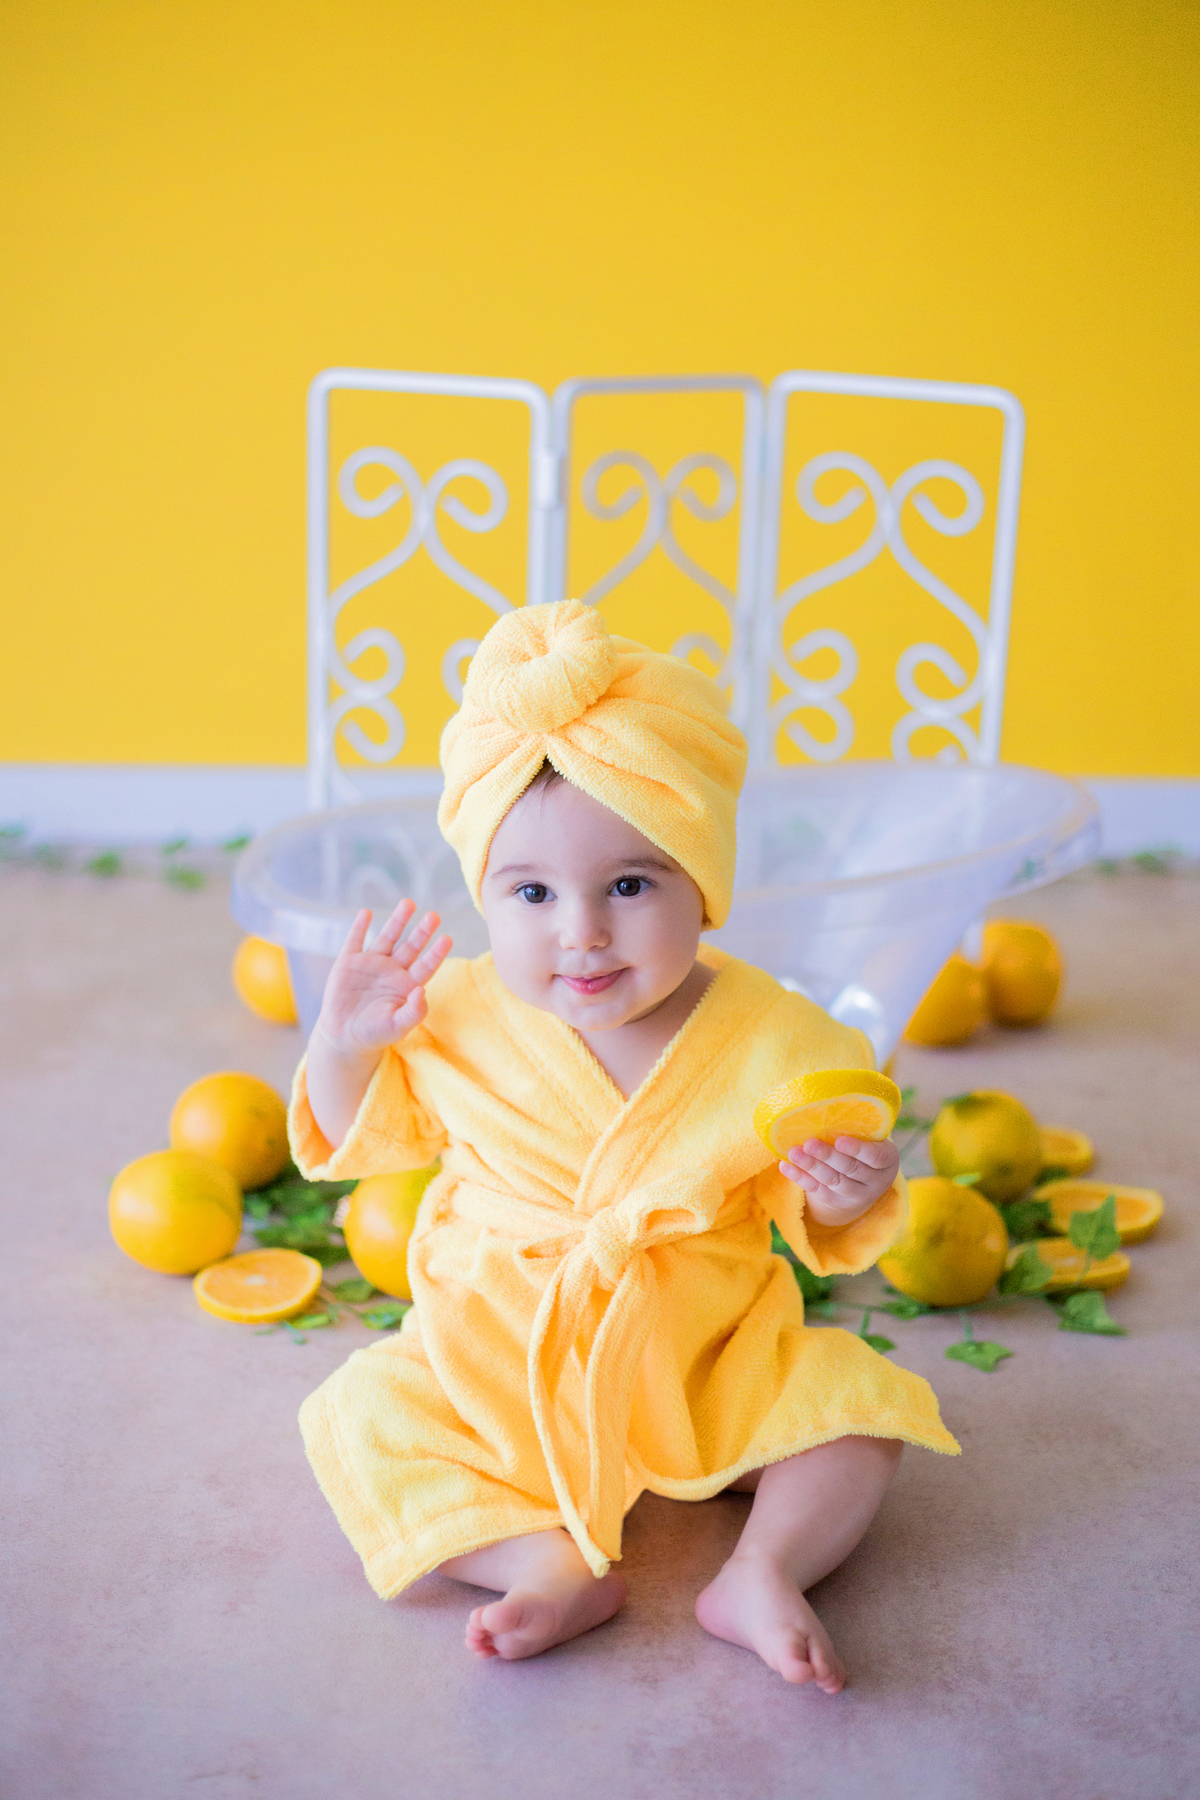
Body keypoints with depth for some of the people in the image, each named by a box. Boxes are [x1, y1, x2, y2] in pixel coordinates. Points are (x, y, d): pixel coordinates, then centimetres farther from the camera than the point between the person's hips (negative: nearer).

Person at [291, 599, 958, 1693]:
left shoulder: (773, 1041, -16)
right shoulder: (458, 1020, -13)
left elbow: (818, 1229, -4)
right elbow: (353, 1139, 2)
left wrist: (848, 1196, -27)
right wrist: (344, 1045, -17)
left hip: (709, 1371, 0)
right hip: (491, 1370, 1)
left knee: (862, 1399, -14)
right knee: (361, 1419, -19)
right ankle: (555, 1569, -24)